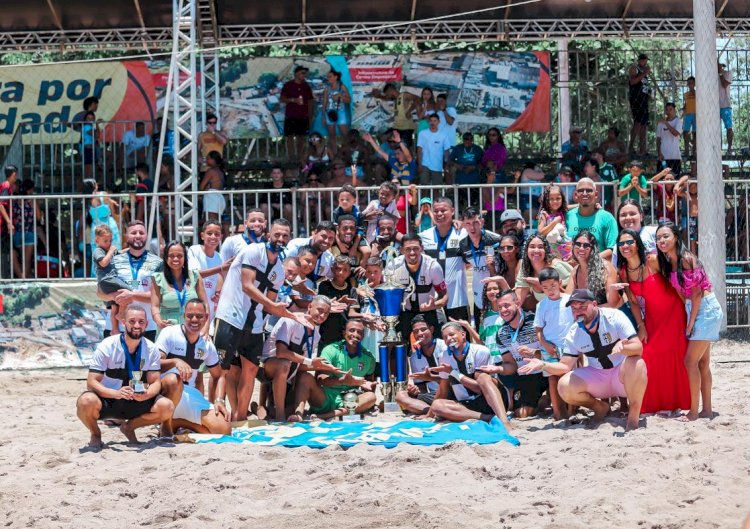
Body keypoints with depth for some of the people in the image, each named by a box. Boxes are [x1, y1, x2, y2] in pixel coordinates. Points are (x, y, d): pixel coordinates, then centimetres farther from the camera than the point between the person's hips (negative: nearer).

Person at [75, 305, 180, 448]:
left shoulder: (151, 349, -3)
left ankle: (129, 427, 6)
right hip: (107, 400, -3)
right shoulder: (107, 346, -13)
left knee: (166, 406, -23)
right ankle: (95, 434, -2)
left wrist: (146, 394, -30)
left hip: (136, 402, 3)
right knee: (87, 401, -38)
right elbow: (92, 382, -18)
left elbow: (155, 381, -4)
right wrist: (116, 393, -36)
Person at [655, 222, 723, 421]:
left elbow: (697, 292, -16)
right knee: (702, 362, 11)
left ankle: (694, 411, -4)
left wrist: (691, 322, -14)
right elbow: (682, 293, 9)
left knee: (691, 361, -9)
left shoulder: (686, 258, -17)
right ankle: (707, 409, 16)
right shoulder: (668, 263, 7)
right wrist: (688, 320, 2)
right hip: (694, 310, 9)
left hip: (706, 309, -9)